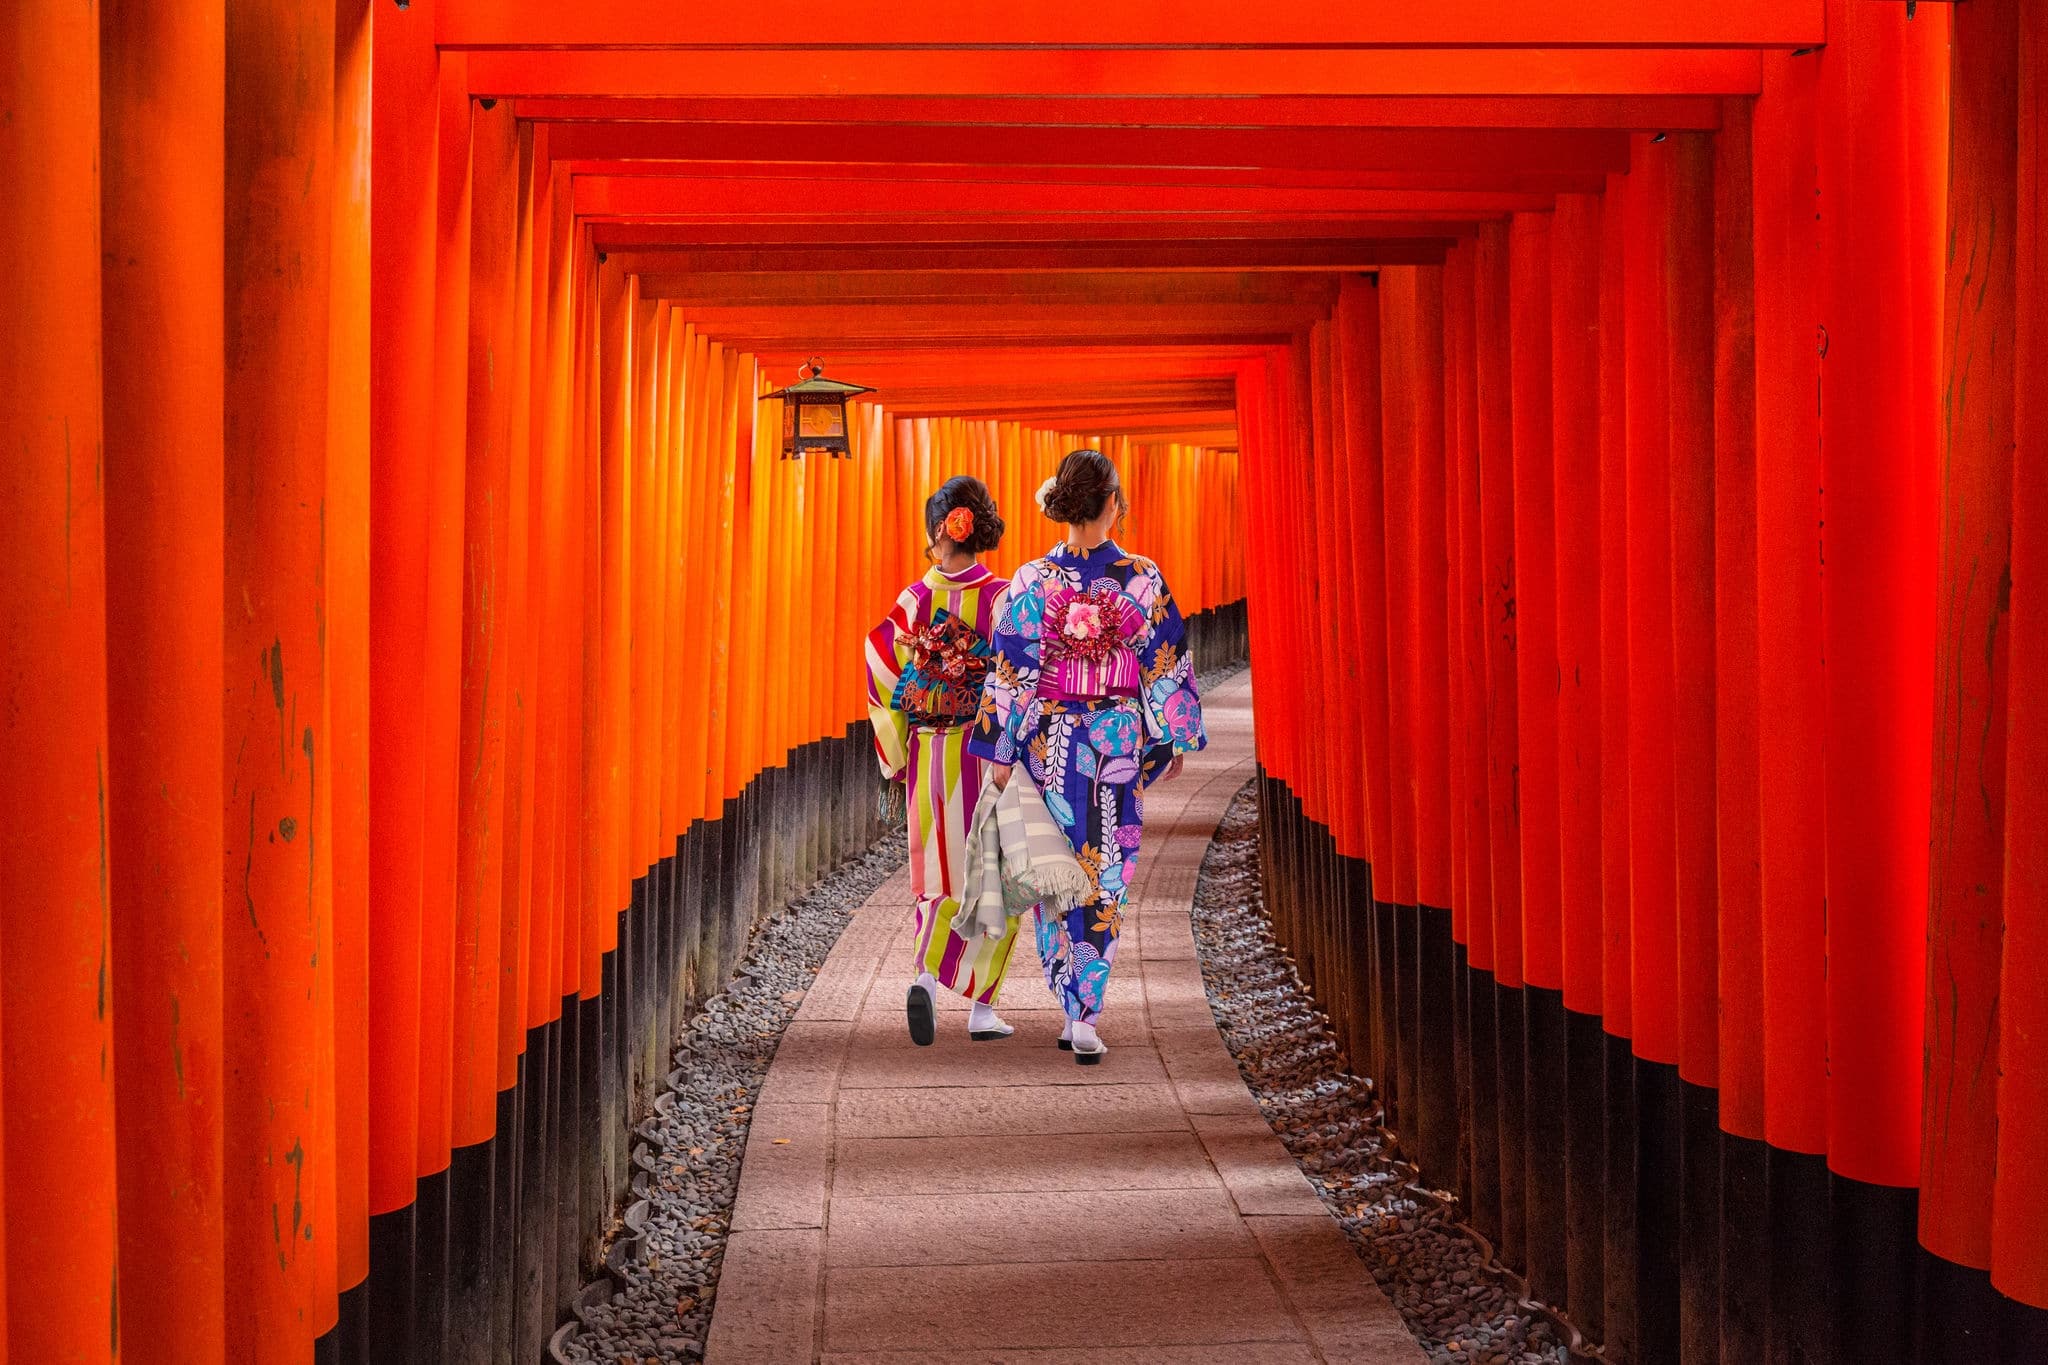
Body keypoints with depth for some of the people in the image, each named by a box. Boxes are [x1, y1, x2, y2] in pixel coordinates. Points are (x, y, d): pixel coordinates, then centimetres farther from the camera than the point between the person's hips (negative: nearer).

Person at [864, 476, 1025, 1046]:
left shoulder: (914, 601, -2)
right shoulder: (1001, 598, -8)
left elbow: (884, 683, 0)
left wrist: (897, 760, 10)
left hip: (928, 760, 2)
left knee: (942, 878, 12)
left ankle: (926, 978, -9)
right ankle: (982, 1006, 8)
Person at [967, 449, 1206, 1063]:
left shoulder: (1033, 581, -9)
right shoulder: (1144, 579, -7)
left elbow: (1011, 674, -8)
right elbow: (1168, 667, 0)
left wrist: (998, 752, -3)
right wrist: (1176, 740, 12)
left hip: (1049, 744, 0)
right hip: (1120, 741, 0)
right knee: (1105, 879, 6)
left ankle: (1074, 1010, 14)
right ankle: (1087, 1016, -1)